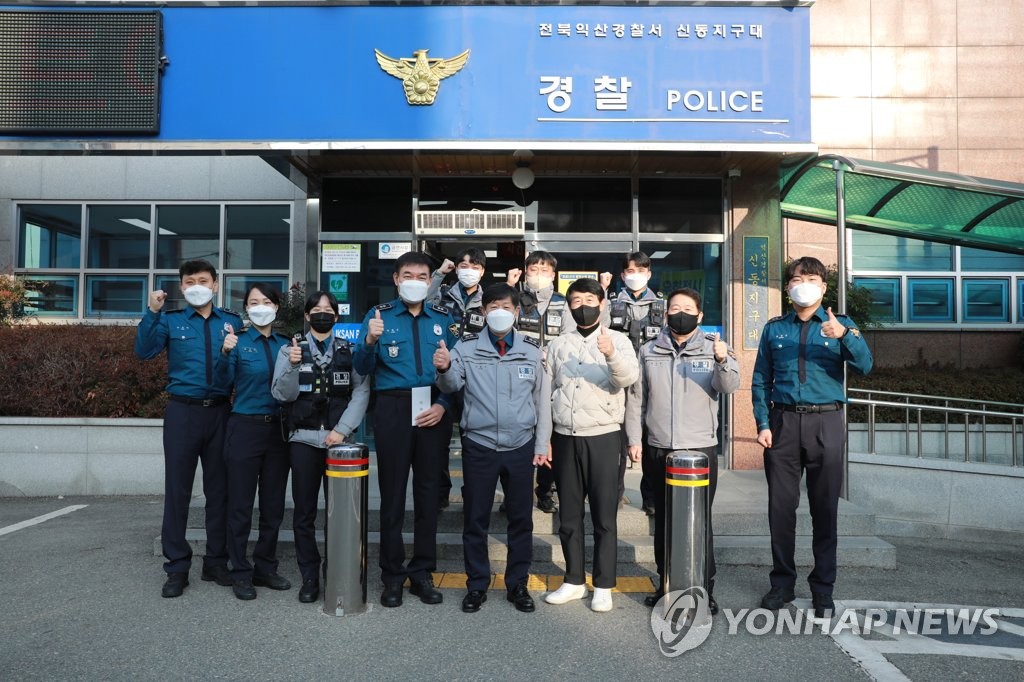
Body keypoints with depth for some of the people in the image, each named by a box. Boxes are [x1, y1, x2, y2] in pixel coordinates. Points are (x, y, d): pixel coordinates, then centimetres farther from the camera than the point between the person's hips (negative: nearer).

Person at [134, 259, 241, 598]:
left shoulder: (232, 321, 8)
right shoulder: (171, 320, 6)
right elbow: (144, 351, -9)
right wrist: (152, 312, -16)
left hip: (220, 412, 1)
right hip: (182, 411, -1)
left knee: (219, 489, 8)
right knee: (177, 489, 3)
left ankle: (216, 562, 20)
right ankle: (177, 567, 14)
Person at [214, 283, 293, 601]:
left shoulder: (285, 343, 8)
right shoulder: (238, 341, -1)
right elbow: (224, 381, -15)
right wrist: (225, 354, -31)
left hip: (278, 429, 4)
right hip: (245, 428, -3)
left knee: (273, 505, 10)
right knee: (241, 505, 3)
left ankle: (266, 568, 23)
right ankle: (240, 573, 15)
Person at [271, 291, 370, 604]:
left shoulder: (350, 351, 6)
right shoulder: (290, 350, 8)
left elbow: (361, 393, -2)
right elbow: (282, 394, -1)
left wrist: (342, 430, -12)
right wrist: (292, 366, -18)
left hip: (339, 438, 0)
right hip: (303, 439, 1)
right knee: (304, 512, 5)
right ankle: (309, 577, 17)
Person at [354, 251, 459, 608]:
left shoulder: (443, 318, 9)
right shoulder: (379, 315, 4)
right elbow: (364, 370, -2)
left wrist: (443, 404, -9)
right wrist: (370, 342, -21)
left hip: (434, 410, 2)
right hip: (394, 408, -1)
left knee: (428, 491, 9)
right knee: (392, 492, 6)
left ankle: (423, 572, 23)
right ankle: (392, 575, 20)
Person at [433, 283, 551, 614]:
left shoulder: (532, 350, 3)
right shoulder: (467, 348, -1)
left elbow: (542, 399, 6)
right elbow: (451, 386, -13)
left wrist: (542, 444, 2)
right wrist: (444, 369, -36)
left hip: (521, 447, 1)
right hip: (478, 446, -1)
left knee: (521, 519, 10)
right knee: (476, 519, 8)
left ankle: (517, 584, 26)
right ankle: (476, 585, 24)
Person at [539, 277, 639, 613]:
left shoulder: (618, 340, 1)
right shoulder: (557, 345, 10)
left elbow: (630, 377, -18)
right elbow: (545, 393, 10)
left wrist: (611, 355, -38)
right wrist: (542, 440, 6)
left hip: (603, 437, -3)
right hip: (565, 439, 3)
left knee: (604, 516, 4)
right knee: (569, 515, 11)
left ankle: (603, 586, 16)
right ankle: (574, 581, 25)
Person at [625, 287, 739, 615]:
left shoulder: (714, 348, 3)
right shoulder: (649, 352, 8)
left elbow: (728, 385, -13)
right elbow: (636, 397, 9)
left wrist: (722, 361, -34)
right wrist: (634, 439, 2)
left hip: (701, 449, -2)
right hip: (658, 450, 2)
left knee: (701, 521, 3)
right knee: (663, 520, 12)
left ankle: (705, 589, 15)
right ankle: (666, 583, 25)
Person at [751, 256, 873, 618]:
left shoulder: (840, 324, 7)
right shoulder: (774, 328, 11)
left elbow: (864, 365, -9)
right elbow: (761, 380, 8)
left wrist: (844, 336, -27)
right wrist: (763, 423, -2)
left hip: (825, 423, -1)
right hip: (784, 422, 1)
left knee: (824, 509, 5)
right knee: (780, 507, 5)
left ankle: (823, 588, 17)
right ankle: (782, 581, 19)